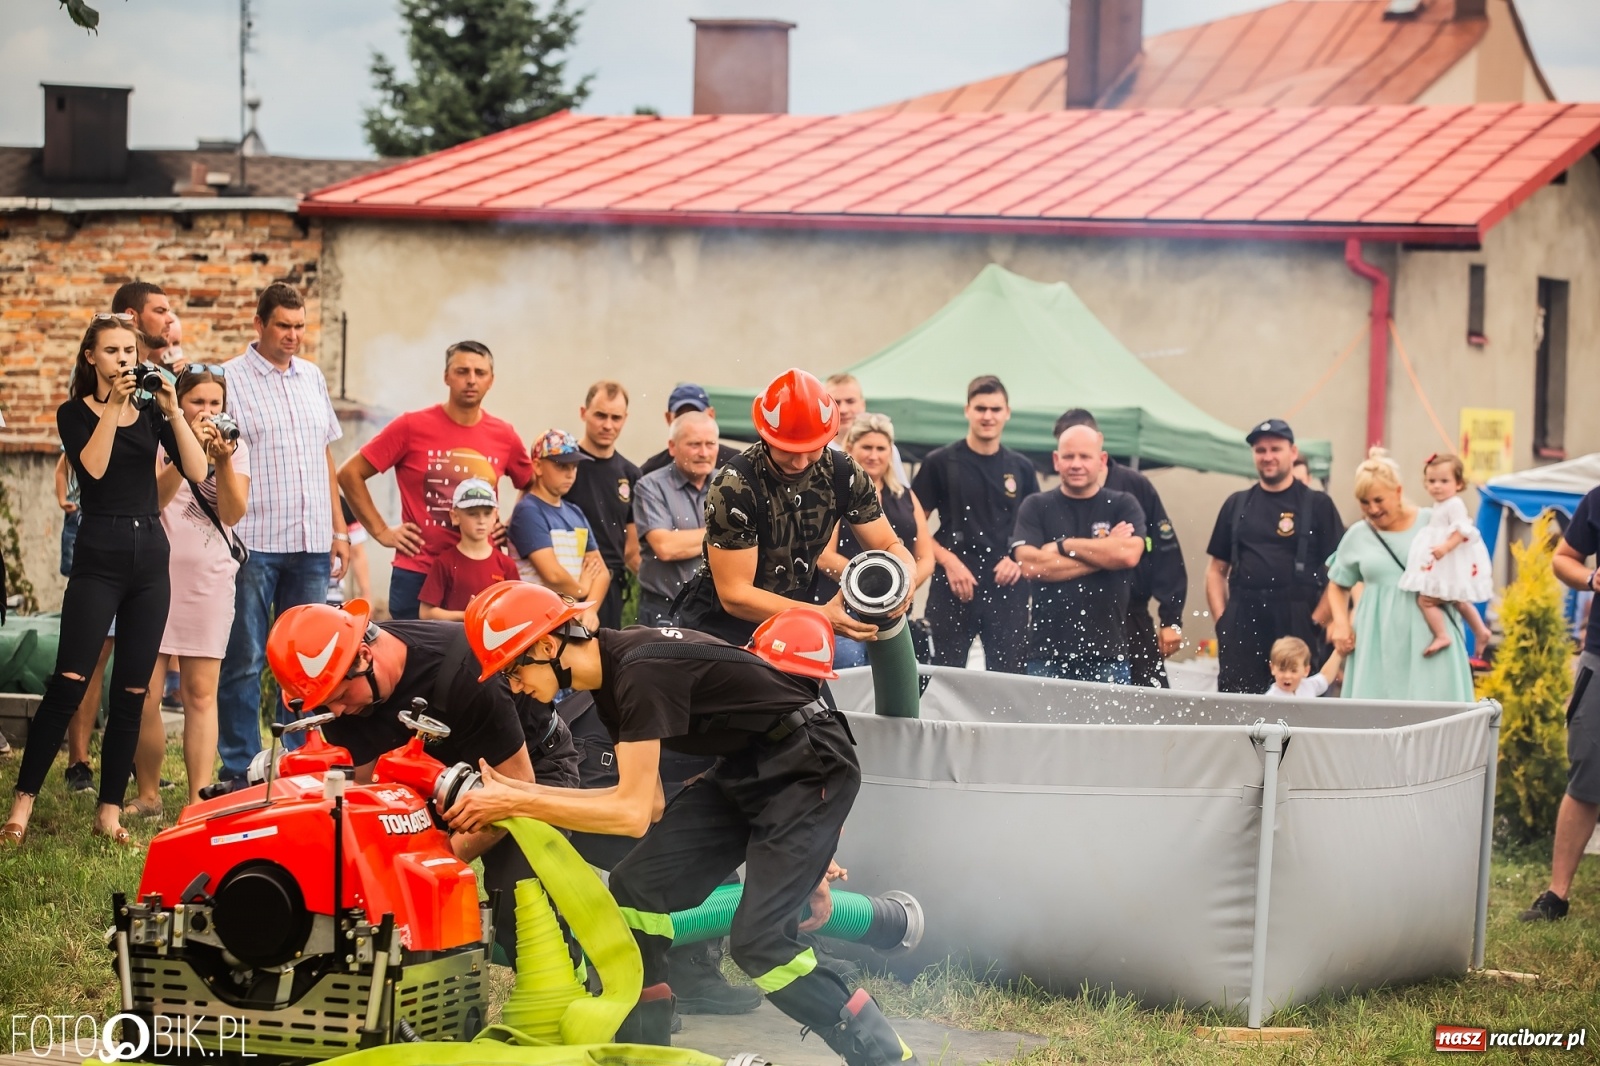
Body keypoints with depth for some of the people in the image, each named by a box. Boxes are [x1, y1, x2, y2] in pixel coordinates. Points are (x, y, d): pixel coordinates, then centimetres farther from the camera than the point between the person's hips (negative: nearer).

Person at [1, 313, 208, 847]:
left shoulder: (151, 411, 10)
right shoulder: (75, 413, 3)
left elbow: (197, 470, -2)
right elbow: (92, 467, -15)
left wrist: (172, 409, -10)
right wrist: (112, 407, -16)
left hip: (150, 554, 4)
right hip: (99, 556, -4)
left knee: (131, 693, 3)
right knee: (67, 683, -12)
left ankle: (110, 809, 9)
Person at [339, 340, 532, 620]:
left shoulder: (504, 436, 5)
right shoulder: (412, 427, -4)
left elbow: (531, 486, 24)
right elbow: (350, 474, 0)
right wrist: (381, 531, -2)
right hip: (417, 575, -3)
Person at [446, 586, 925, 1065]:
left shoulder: (642, 672, -25)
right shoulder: (612, 672, 5)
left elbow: (633, 814, -25)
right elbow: (647, 801, 8)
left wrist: (516, 804, -20)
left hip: (809, 769, -10)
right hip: (745, 770, 10)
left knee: (758, 939, -18)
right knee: (636, 887, 1)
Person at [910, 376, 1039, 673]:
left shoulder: (1021, 468, 10)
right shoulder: (940, 463, 1)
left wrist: (1020, 560, -2)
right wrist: (949, 562, -12)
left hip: (1007, 589, 2)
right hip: (954, 589, -2)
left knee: (1008, 677, 2)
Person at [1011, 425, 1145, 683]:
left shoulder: (1123, 506, 8)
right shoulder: (1036, 507, 8)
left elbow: (1129, 554, -11)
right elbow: (1030, 565, -7)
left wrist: (1064, 545, -6)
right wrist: (1102, 555, -7)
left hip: (1107, 652, 0)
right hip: (1047, 651, 0)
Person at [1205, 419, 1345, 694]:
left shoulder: (1317, 505, 5)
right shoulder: (1237, 505, 15)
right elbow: (1217, 569, 17)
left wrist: (1321, 620, -9)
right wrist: (1221, 619, 5)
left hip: (1299, 627, -3)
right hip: (1243, 627, 3)